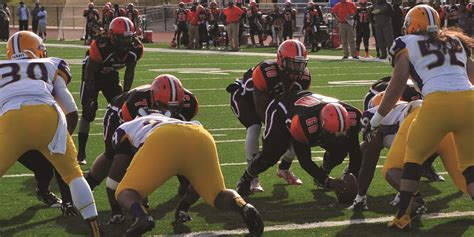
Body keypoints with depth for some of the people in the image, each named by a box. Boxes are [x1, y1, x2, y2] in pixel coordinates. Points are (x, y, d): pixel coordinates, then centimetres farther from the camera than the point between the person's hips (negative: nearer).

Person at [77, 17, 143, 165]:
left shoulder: (136, 48, -22)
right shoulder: (100, 46, -36)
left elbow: (129, 72, -4)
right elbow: (90, 72, -22)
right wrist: (92, 97, -20)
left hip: (111, 75, 5)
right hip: (93, 75, -5)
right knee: (89, 112, -13)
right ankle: (81, 154, -8)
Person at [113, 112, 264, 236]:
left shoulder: (125, 128, 39)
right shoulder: (173, 122, 48)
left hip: (163, 140, -4)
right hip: (202, 139, 4)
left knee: (125, 192, 10)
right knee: (216, 195, 22)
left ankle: (141, 216, -25)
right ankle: (243, 207, -12)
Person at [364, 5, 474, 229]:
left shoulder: (408, 45, 16)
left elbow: (396, 87, 12)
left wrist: (375, 120, 19)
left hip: (438, 103, -3)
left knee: (414, 155, 19)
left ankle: (402, 216, 19)